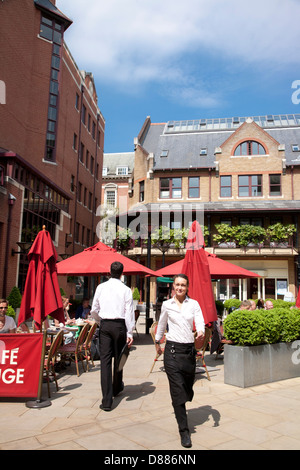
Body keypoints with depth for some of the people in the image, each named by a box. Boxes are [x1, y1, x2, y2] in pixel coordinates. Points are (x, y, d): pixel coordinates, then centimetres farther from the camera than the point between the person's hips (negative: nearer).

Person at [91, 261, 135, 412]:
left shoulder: (101, 287, 1)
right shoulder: (126, 290, -6)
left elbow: (94, 310, 6)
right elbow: (129, 313, -7)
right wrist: (129, 333, -3)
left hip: (105, 325, 1)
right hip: (119, 325, -1)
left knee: (105, 360, 1)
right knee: (118, 358, 17)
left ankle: (107, 400, -2)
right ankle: (116, 388, 39)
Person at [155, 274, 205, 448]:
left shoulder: (194, 304, 4)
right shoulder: (167, 304, 4)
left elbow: (200, 321, -9)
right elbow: (161, 325, 18)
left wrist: (201, 332, -31)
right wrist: (157, 342, 27)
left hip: (189, 349, 2)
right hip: (172, 349, -2)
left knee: (188, 387, 13)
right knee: (178, 390, -6)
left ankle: (180, 410, 46)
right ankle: (184, 431, 4)